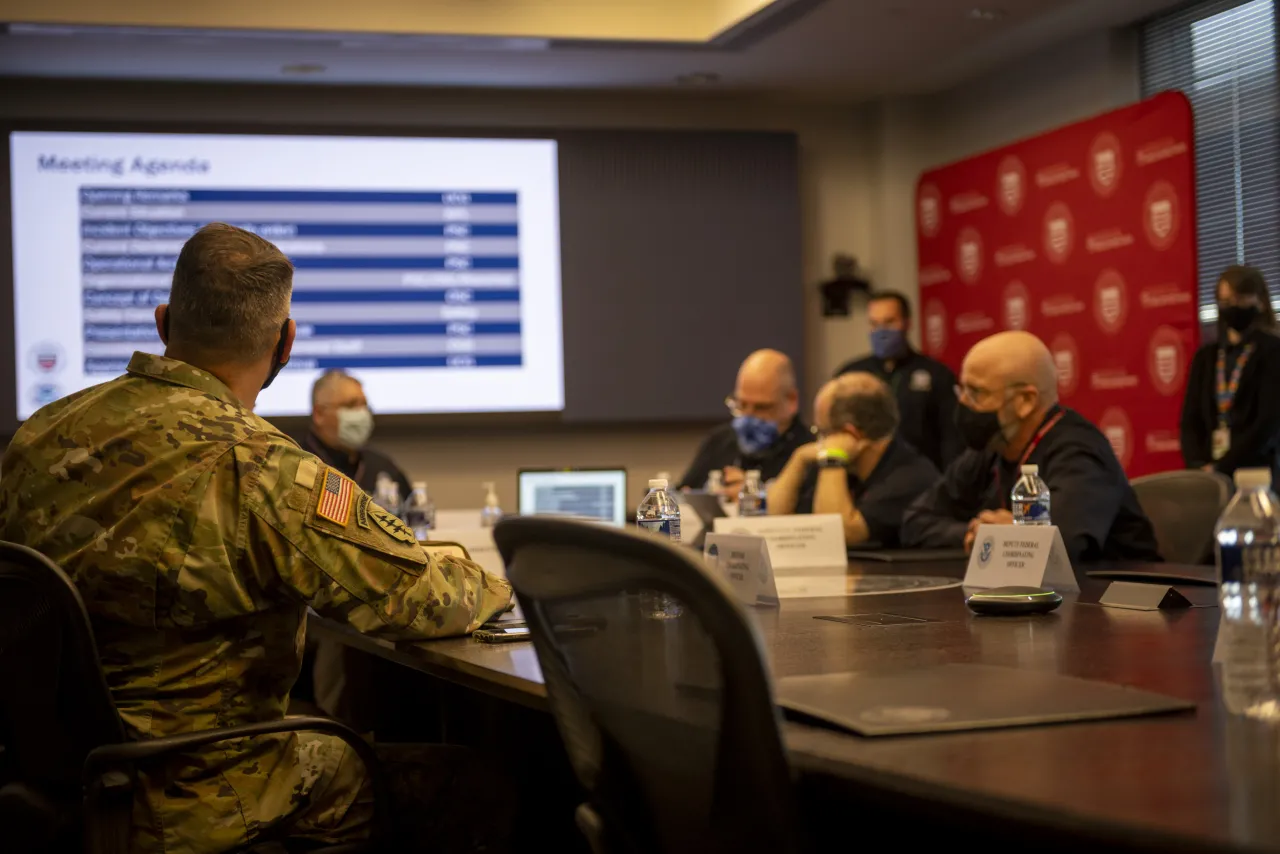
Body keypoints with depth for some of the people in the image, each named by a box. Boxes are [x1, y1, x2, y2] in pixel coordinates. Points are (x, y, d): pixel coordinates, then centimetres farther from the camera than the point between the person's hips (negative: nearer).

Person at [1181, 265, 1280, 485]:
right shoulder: (1206, 356, 15)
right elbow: (1190, 418, 10)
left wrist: (1221, 469, -14)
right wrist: (1199, 465, -9)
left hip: (1257, 472, -4)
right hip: (1207, 473, 4)